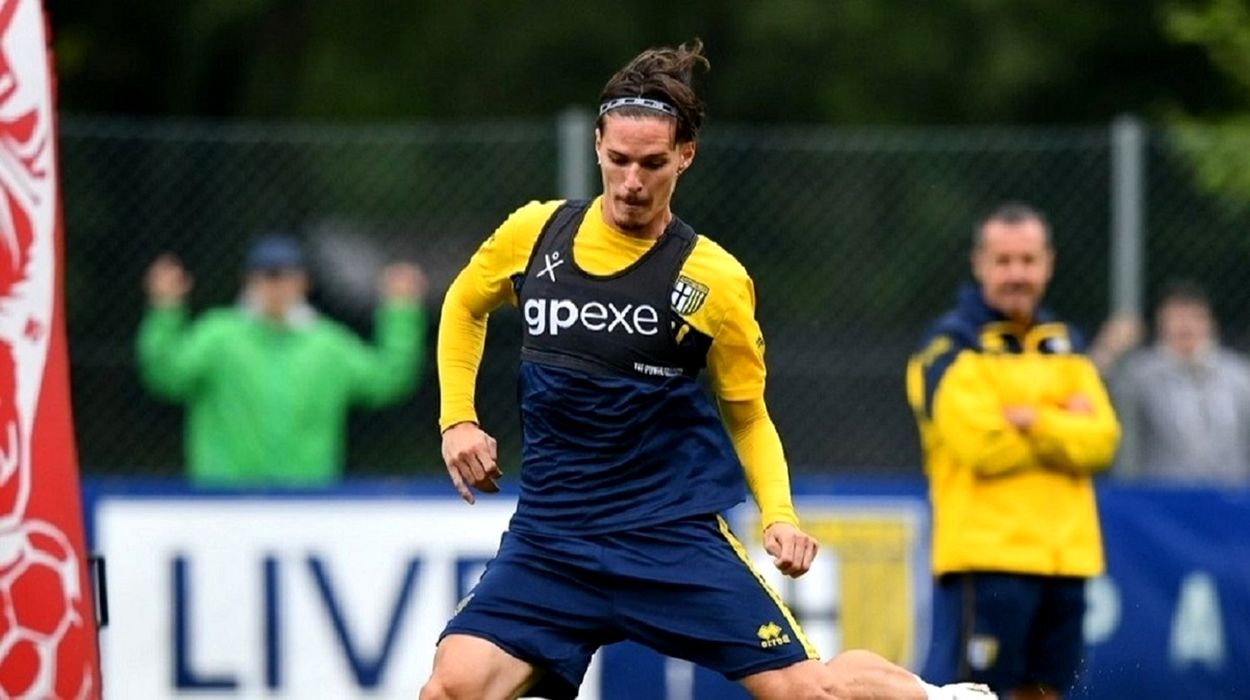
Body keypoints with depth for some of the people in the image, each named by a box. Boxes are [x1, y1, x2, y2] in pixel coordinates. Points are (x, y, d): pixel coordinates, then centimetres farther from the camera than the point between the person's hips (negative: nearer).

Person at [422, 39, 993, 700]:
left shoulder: (715, 280, -7)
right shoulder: (534, 233, 0)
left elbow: (748, 417, 7)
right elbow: (464, 305, 22)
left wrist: (779, 515, -9)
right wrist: (457, 418, 10)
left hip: (675, 533, -3)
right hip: (548, 539, 3)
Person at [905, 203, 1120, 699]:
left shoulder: (1065, 346, 16)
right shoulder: (951, 346, -3)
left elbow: (1102, 441, 2)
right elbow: (982, 445, -16)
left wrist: (1032, 422, -13)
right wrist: (1065, 427, -4)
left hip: (1065, 557, 6)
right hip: (984, 557, -6)